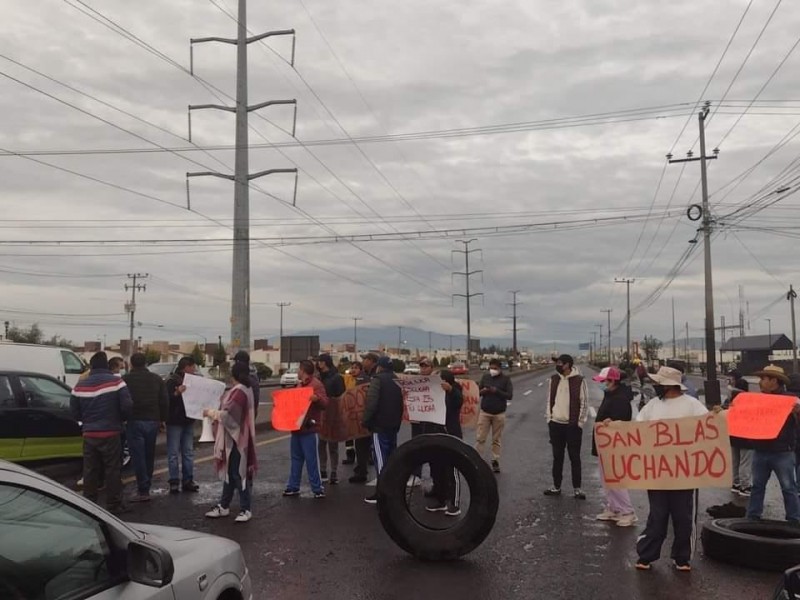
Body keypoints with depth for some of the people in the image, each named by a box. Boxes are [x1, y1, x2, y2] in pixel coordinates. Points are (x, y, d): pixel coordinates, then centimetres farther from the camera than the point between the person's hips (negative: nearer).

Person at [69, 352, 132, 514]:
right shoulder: (116, 382, -10)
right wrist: (120, 419, 6)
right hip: (110, 434, -4)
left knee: (90, 470, 12)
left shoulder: (80, 385, 3)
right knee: (113, 470, 4)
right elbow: (127, 406, -14)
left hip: (89, 434, 4)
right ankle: (114, 504, 7)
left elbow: (74, 412, 7)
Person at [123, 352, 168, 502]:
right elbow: (164, 401, 8)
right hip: (153, 421, 4)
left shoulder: (126, 380, -4)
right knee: (149, 456, 13)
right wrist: (162, 419, 15)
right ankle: (146, 488, 19)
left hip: (135, 421, -4)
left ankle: (143, 491, -5)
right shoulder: (156, 379, 9)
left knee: (138, 456, -2)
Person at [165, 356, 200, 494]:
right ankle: (174, 482, 3)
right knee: (174, 453, -2)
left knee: (188, 453, 9)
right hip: (174, 422, -7)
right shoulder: (172, 381, -9)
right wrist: (177, 393, -33)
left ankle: (188, 480, 15)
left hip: (188, 422, 7)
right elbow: (166, 399, -19)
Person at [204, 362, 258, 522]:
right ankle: (224, 506, 24)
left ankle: (246, 509, 5)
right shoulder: (245, 389, 12)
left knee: (239, 473, -3)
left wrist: (210, 412, -12)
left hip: (236, 439, -10)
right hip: (233, 437, 10)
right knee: (229, 472, 15)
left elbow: (227, 414, -24)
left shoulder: (239, 392, -20)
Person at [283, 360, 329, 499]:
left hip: (309, 429, -9)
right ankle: (293, 487, 20)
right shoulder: (300, 384, 18)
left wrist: (317, 398, -38)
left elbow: (324, 403, -19)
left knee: (312, 460, -6)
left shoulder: (317, 385, -10)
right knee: (296, 458, 13)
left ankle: (318, 489, 1)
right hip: (297, 427, 9)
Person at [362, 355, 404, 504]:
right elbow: (401, 403, 17)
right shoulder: (397, 381, 13)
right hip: (394, 425, 8)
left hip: (380, 425, -8)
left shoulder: (378, 379, -10)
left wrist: (365, 420, -9)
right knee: (392, 457, 14)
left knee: (381, 458, -6)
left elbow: (371, 402, -19)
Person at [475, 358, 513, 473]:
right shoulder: (485, 376, 5)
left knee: (497, 440, 6)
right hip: (484, 412, 2)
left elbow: (510, 395, -9)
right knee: (480, 438, -1)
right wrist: (482, 391, -15)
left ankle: (495, 461, 15)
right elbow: (478, 391, 9)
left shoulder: (506, 379, -3)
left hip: (499, 414, -2)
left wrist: (497, 391, -21)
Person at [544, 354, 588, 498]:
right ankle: (556, 486, 22)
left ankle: (577, 488, 13)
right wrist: (549, 418, 5)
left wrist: (580, 422, -9)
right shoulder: (553, 380, 5)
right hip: (556, 424, 4)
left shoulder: (579, 381, -8)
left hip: (573, 425, -4)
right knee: (557, 457, 12)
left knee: (575, 457, 4)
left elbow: (584, 403, -6)